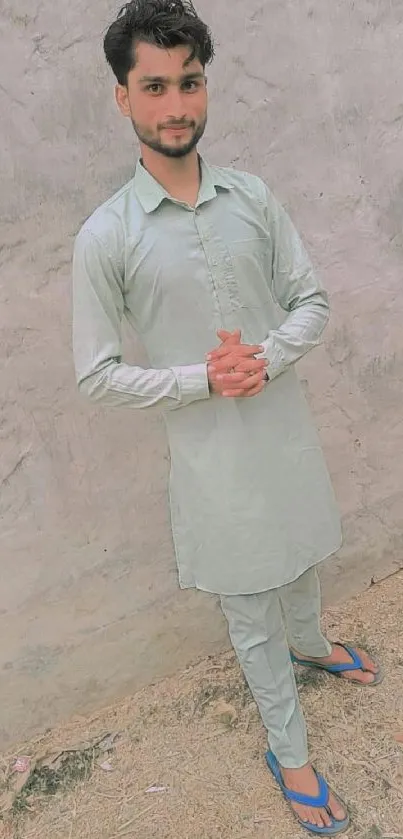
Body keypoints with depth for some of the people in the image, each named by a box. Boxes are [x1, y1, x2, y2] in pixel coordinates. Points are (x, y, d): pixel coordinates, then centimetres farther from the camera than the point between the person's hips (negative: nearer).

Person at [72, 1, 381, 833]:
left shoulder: (253, 197, -1)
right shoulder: (105, 237, -12)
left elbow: (312, 300, 3)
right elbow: (98, 374, -9)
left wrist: (265, 359, -16)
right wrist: (204, 380, -20)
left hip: (287, 428, 4)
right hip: (213, 452, -4)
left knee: (301, 560, 28)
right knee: (251, 613, 13)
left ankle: (310, 644, 62)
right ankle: (289, 752, 39)